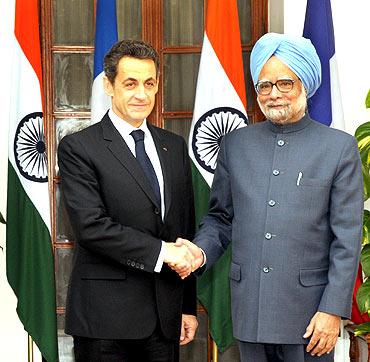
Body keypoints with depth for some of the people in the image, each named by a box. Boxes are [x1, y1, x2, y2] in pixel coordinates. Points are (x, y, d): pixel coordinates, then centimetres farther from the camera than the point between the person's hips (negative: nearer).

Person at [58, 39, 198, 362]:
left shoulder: (175, 147, 12)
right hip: (106, 317, -4)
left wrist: (189, 306, 12)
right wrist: (160, 251, -17)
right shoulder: (78, 148, -5)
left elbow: (186, 230, 13)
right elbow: (91, 226, -16)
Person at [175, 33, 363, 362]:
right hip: (249, 309, 3)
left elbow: (347, 239, -5)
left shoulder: (340, 147, -3)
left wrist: (333, 310, -9)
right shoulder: (235, 144, 7)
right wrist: (201, 251, -8)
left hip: (308, 311, -3)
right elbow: (221, 217, 12)